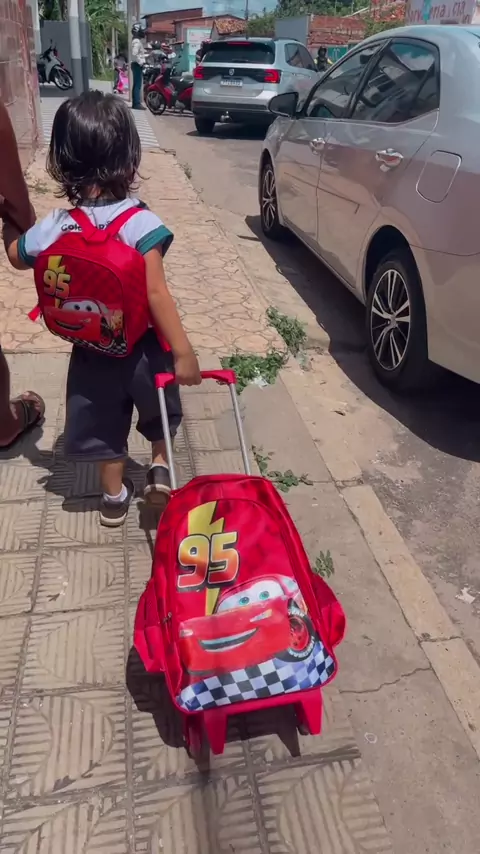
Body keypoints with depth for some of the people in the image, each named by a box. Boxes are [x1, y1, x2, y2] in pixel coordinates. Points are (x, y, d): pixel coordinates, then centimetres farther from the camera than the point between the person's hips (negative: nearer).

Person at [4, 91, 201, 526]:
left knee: (104, 424, 21)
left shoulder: (53, 228, -10)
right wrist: (183, 351, -21)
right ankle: (159, 466, 33)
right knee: (159, 408, 28)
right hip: (142, 346, -3)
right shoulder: (141, 222, -22)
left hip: (91, 350, 3)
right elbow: (156, 294, -26)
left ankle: (114, 497, 35)